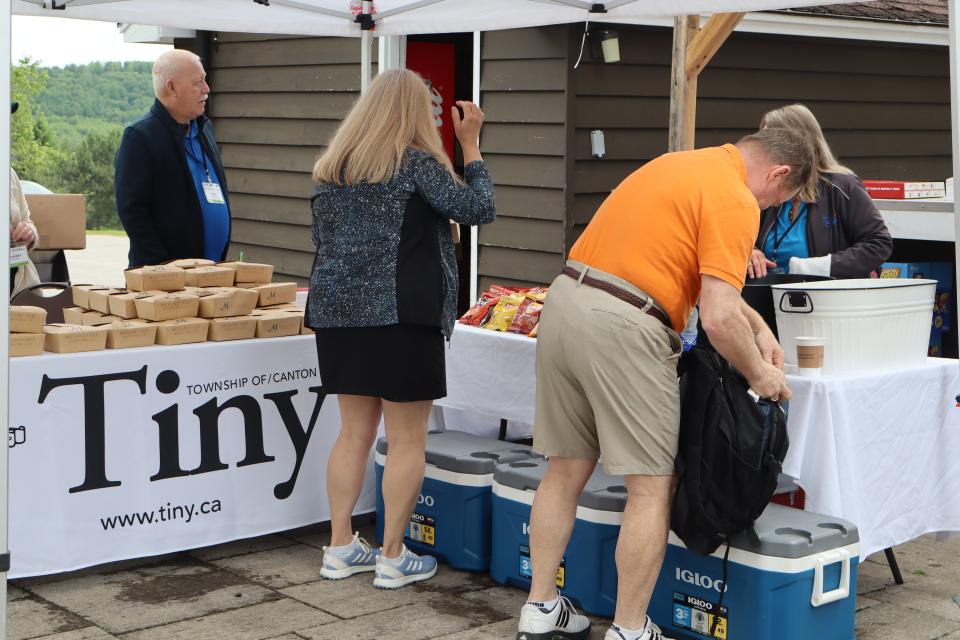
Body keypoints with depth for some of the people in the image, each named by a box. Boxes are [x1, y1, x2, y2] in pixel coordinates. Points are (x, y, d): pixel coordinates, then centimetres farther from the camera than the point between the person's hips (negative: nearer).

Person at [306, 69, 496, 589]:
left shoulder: (332, 166, 12)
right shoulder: (415, 163, -8)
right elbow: (478, 208, -7)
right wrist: (470, 145, 2)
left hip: (338, 310, 7)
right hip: (400, 315, -7)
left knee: (354, 432, 15)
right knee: (406, 439, 2)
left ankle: (340, 548, 19)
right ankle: (392, 558, 7)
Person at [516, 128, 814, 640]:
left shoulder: (681, 163, 21)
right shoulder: (735, 200, -8)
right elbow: (718, 318, -14)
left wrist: (757, 325, 29)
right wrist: (760, 374, 2)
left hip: (563, 303, 9)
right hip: (622, 328, -9)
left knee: (565, 470, 16)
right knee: (652, 488, 2)